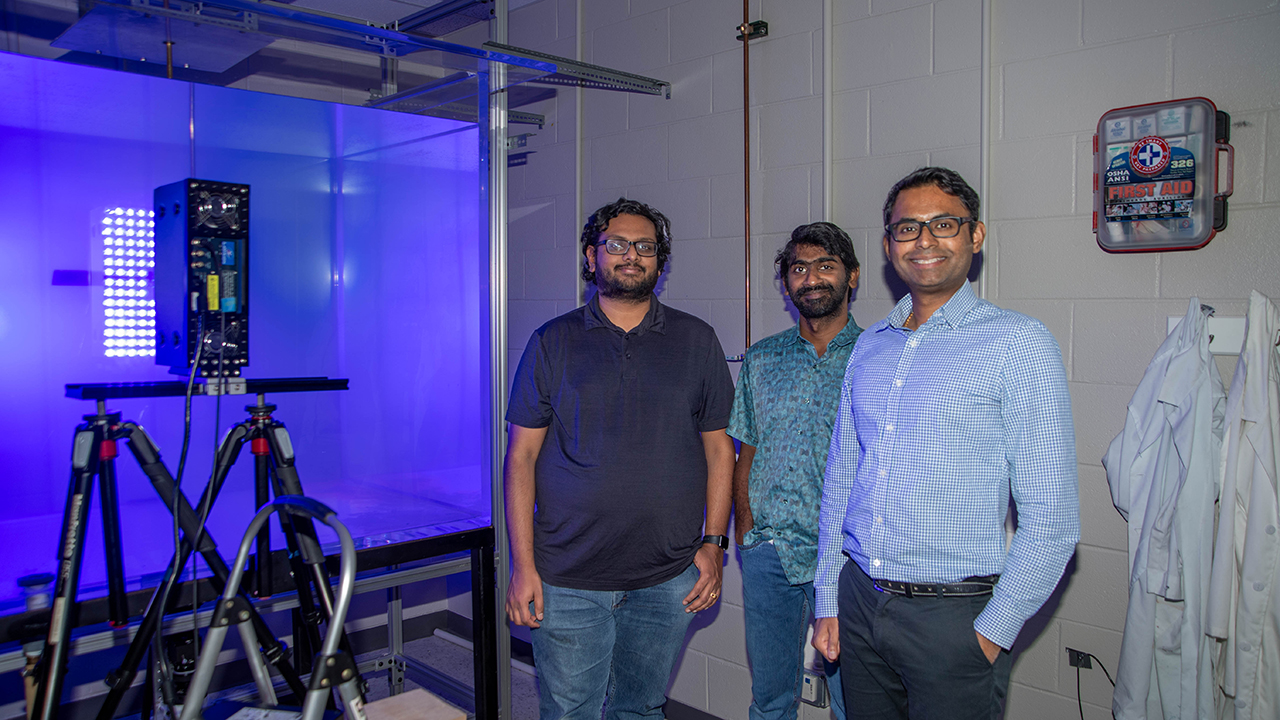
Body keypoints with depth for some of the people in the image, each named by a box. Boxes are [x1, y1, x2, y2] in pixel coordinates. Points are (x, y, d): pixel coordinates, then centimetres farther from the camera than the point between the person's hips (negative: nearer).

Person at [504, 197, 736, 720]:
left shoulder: (696, 340, 5)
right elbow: (521, 456, 0)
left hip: (669, 580, 1)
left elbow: (718, 446, 8)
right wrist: (523, 564, -6)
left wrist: (713, 543, 0)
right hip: (568, 581, -1)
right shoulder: (553, 342, 1)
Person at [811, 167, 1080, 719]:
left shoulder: (1017, 343, -7)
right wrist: (828, 601, 10)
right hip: (858, 603, 5)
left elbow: (1050, 518, -10)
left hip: (953, 614, -4)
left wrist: (994, 632, -10)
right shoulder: (869, 346, 8)